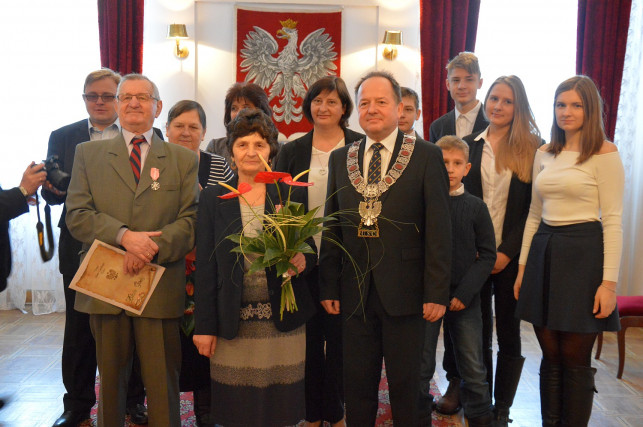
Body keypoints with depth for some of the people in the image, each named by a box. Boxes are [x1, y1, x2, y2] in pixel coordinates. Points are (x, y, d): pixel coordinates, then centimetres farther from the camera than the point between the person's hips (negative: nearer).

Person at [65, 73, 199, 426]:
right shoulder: (88, 153, 9)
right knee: (110, 379, 15)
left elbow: (190, 221, -3)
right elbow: (77, 215, -1)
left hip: (160, 288, -1)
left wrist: (151, 248, -18)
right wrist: (124, 235, -17)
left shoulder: (183, 159, 7)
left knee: (163, 383, 7)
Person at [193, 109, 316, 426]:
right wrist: (204, 326, -1)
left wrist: (303, 261, -15)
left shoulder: (289, 196, 3)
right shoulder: (213, 198, 3)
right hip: (232, 323, 0)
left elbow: (309, 251, 9)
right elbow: (205, 265, 2)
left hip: (283, 321, 0)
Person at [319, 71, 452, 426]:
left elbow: (439, 229, -5)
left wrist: (437, 292, -9)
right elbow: (332, 227, 8)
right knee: (357, 385, 13)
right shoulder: (340, 159, 8)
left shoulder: (427, 156, -3)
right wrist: (328, 287, 4)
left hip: (404, 292, -3)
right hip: (354, 293, 3)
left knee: (406, 386, 12)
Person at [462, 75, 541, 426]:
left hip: (510, 256, -1)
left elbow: (533, 208, -4)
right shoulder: (468, 145, 6)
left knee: (509, 334, 9)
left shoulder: (532, 147, 0)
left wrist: (507, 252, -11)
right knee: (478, 333, 10)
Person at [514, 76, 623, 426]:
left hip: (582, 253, -5)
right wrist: (523, 266, 12)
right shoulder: (544, 154, 12)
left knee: (575, 358, 4)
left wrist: (609, 281, -14)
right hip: (544, 253, 5)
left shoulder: (604, 153, -5)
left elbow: (613, 221, -9)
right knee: (550, 356, 12)